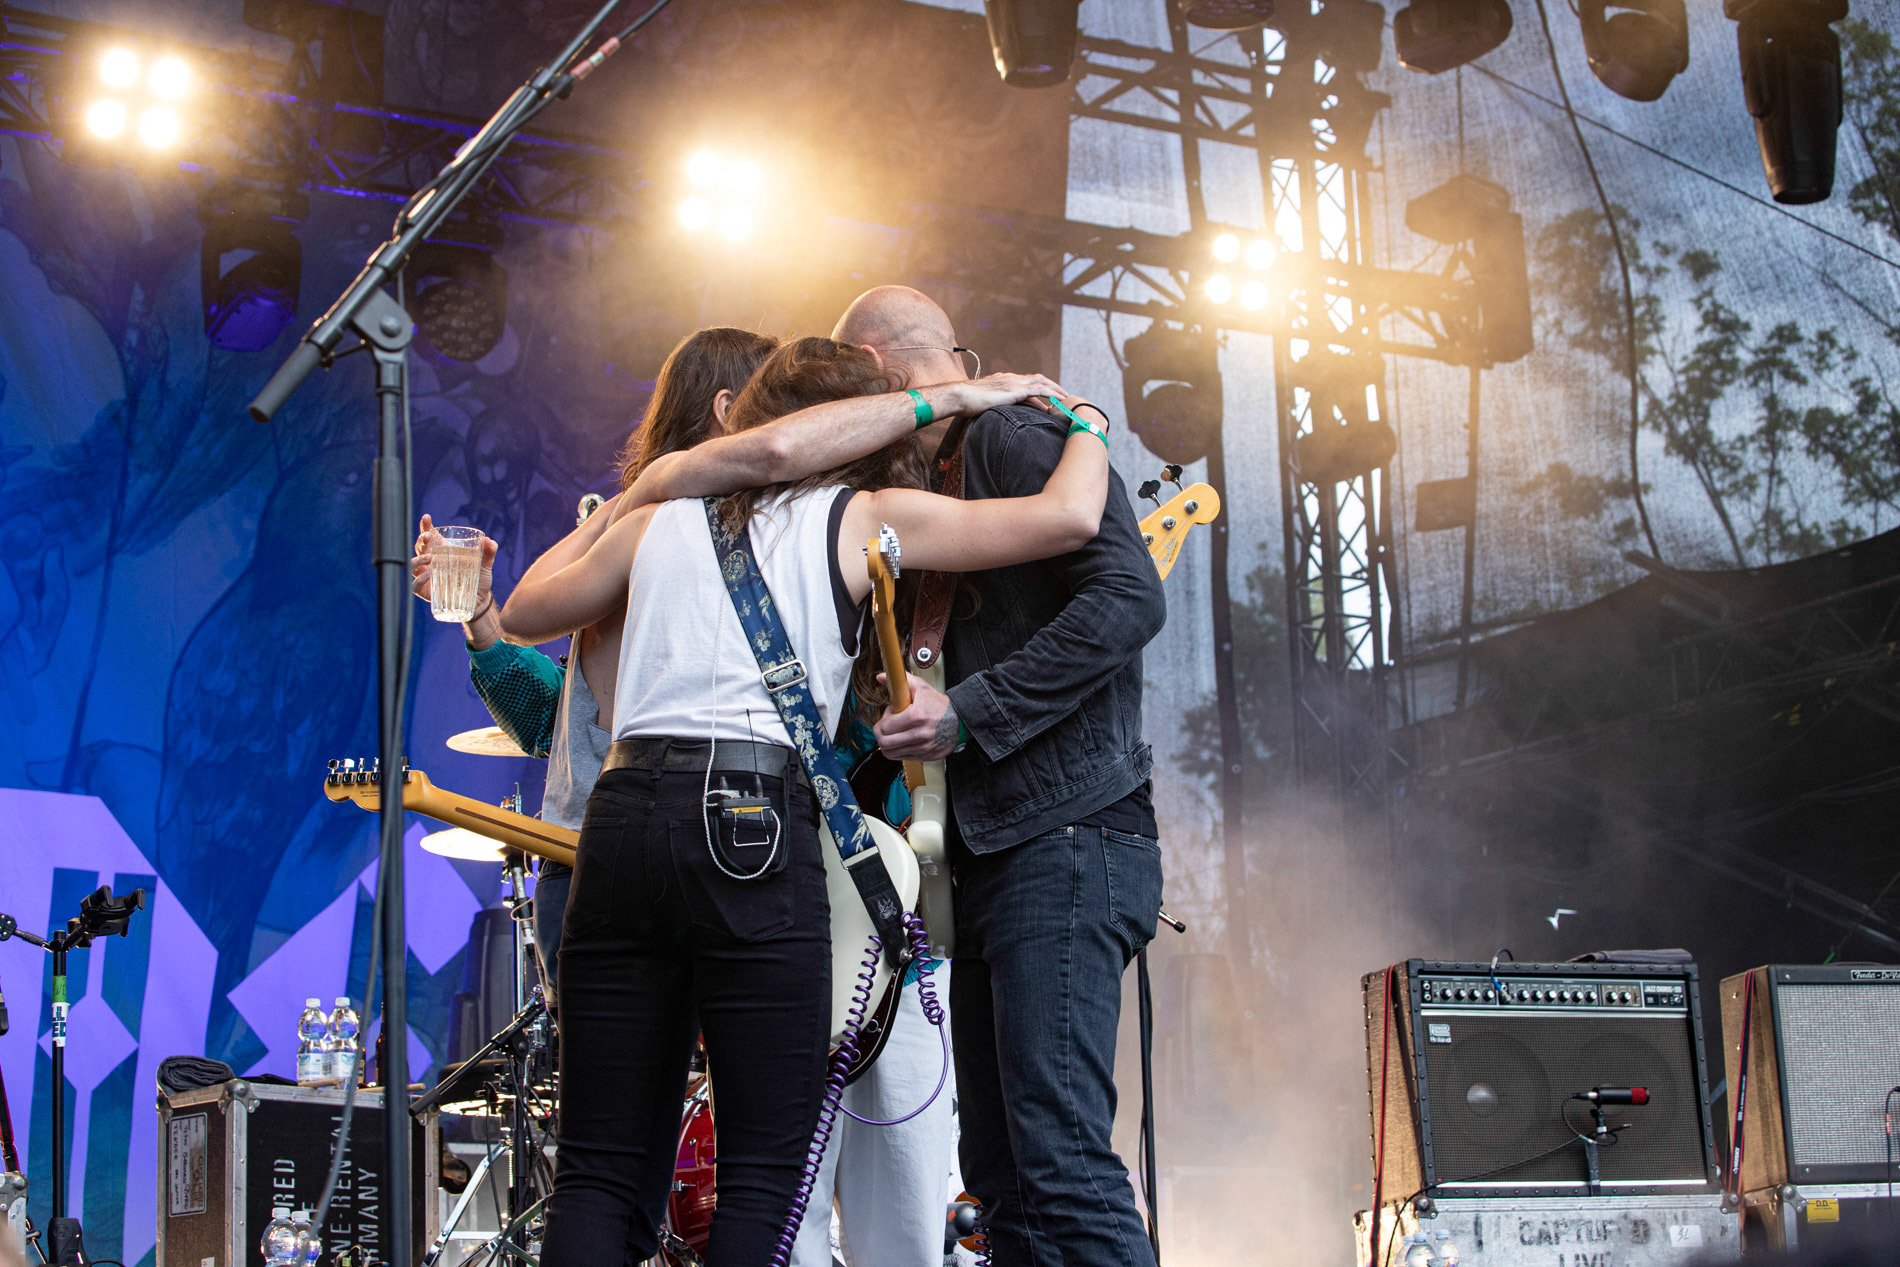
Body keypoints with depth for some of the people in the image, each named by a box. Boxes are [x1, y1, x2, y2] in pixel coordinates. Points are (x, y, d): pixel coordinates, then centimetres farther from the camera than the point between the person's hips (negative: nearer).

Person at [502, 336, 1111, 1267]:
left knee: (600, 1166, 9)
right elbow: (1068, 518, 1)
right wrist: (1083, 427, 22)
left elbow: (521, 616, 34)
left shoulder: (658, 520, 20)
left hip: (625, 817, 4)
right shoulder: (865, 519, 9)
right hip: (757, 837, -4)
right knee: (765, 1170, 5)